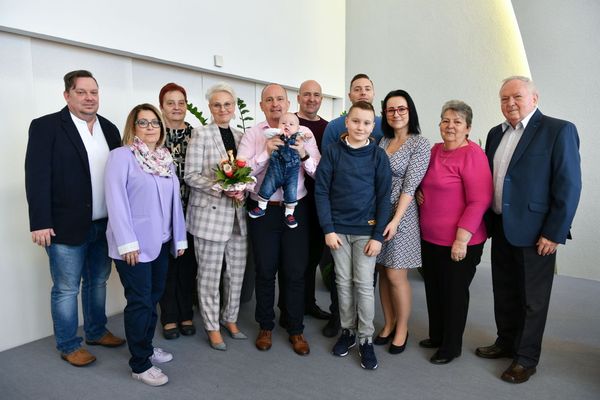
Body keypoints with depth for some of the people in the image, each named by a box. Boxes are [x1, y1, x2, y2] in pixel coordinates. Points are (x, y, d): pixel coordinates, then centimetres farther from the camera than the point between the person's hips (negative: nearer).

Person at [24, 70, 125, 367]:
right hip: (67, 226, -5)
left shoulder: (109, 128, 9)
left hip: (104, 225, 5)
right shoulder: (45, 127, -6)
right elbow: (37, 177, -11)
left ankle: (96, 332, 36)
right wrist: (40, 222, -16)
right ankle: (68, 345, 25)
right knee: (66, 289, 8)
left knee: (98, 282, 18)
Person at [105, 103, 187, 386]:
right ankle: (140, 365, 15)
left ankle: (146, 347, 34)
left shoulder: (166, 159, 12)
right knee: (140, 302, 1)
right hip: (135, 244, -6)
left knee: (153, 298, 16)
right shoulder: (121, 156, -8)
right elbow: (116, 200, -15)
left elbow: (174, 199, 12)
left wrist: (180, 237, 10)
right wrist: (127, 242, -19)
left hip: (161, 242, 6)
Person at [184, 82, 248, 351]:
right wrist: (221, 188, -20)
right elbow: (191, 175, -9)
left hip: (237, 215, 5)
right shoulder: (201, 134, -4)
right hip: (210, 214, -5)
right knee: (210, 274, 6)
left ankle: (230, 318, 32)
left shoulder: (240, 136, 12)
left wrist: (242, 190, -6)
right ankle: (212, 327, 23)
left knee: (237, 272, 12)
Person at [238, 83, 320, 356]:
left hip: (296, 208, 0)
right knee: (265, 271, 12)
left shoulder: (304, 133, 3)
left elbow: (319, 172, -2)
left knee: (295, 272, 7)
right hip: (262, 210, 0)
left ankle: (295, 330, 26)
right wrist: (266, 152, -20)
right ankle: (265, 327, 32)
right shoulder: (252, 134, 1)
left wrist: (304, 155, -20)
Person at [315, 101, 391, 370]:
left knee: (364, 284, 3)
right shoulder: (333, 152, -2)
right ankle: (347, 331, 29)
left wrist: (378, 235, -8)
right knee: (343, 282, 11)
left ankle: (366, 339, 18)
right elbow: (321, 191, -2)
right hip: (338, 228, 1)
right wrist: (328, 229, -8)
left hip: (366, 230, -1)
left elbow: (383, 197, -2)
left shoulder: (378, 155, -3)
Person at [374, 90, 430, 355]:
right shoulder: (383, 141, 10)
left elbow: (410, 186, -12)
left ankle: (402, 329, 20)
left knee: (396, 275, -1)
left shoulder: (420, 144, -5)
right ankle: (388, 324, 27)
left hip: (401, 214, -5)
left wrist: (395, 220, -18)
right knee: (382, 271, 11)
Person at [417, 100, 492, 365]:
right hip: (430, 238, 7)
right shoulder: (435, 151, 7)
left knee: (454, 293, 10)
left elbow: (479, 201, -19)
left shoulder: (472, 154, -14)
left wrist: (461, 239, -20)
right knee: (433, 289, 18)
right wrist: (424, 228, 10)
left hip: (458, 243, -7)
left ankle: (451, 346, 29)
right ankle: (436, 336, 39)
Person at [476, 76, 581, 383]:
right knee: (504, 293, 18)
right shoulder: (496, 134, 10)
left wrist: (554, 233, -15)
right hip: (501, 228, 6)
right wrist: (487, 221, 8)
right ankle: (506, 343, 36)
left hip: (534, 232, -6)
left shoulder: (559, 130, -9)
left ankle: (526, 358, 25)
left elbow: (569, 186, -13)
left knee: (532, 300, 8)